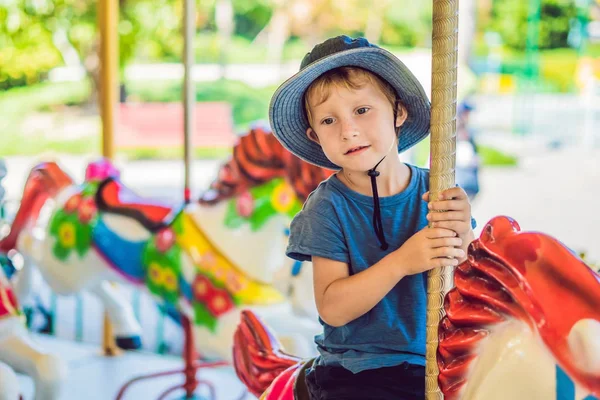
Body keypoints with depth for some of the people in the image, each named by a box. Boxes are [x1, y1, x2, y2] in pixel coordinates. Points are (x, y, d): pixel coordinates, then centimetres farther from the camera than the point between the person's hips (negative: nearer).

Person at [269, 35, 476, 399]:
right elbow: (332, 308, -13)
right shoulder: (328, 206, -7)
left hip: (439, 364, 3)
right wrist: (402, 262, -23)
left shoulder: (436, 191, 0)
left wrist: (462, 238, -18)